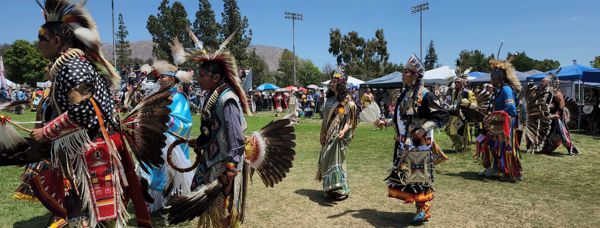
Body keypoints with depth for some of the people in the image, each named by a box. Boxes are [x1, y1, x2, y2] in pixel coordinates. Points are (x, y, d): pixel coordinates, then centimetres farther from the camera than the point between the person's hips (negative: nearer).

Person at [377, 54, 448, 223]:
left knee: (420, 177, 0)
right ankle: (420, 208, 27)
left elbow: (442, 115, -17)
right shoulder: (404, 95, 13)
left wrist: (424, 128, -26)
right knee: (406, 176, 12)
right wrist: (386, 122, 20)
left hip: (419, 144, -8)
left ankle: (424, 210, 16)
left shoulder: (425, 95, -13)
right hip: (405, 145, 8)